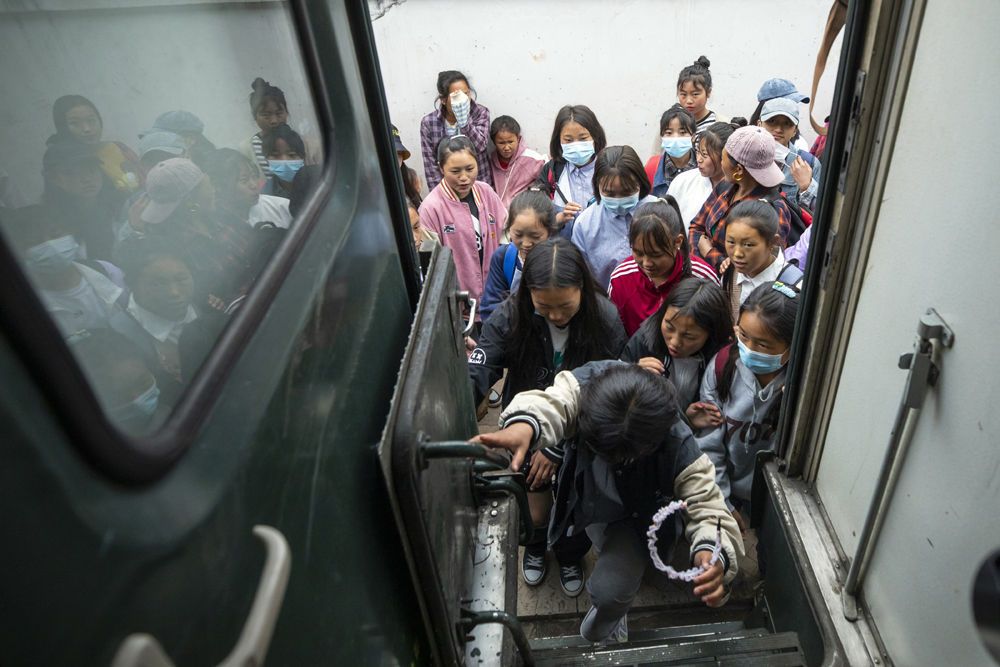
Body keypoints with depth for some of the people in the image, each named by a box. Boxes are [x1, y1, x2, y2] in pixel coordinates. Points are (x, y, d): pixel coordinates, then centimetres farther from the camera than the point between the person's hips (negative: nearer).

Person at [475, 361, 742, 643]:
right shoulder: (585, 384, -36)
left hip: (633, 518, -5)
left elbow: (707, 507, -32)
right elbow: (553, 402, -55)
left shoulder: (680, 449, -36)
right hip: (586, 501, 6)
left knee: (610, 593, -20)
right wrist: (523, 425, -78)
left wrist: (711, 553, -54)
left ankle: (598, 634, 20)